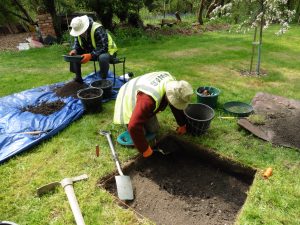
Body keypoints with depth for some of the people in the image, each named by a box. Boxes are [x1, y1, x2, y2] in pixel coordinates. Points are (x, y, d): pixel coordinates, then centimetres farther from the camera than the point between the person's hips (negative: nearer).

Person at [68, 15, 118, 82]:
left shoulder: (97, 30, -29)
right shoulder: (78, 31, -6)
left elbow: (103, 48, -33)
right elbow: (77, 43, 4)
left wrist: (90, 55, -42)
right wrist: (74, 50, -19)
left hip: (107, 51, -7)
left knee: (103, 58, -42)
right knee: (74, 55, -6)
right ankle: (78, 78, 5)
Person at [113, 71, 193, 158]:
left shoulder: (173, 84, -21)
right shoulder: (149, 100, -46)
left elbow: (177, 106, -2)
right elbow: (134, 126, -44)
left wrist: (182, 124, 5)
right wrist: (145, 149, -33)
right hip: (129, 102, -6)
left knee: (154, 129, 2)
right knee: (139, 133, -12)